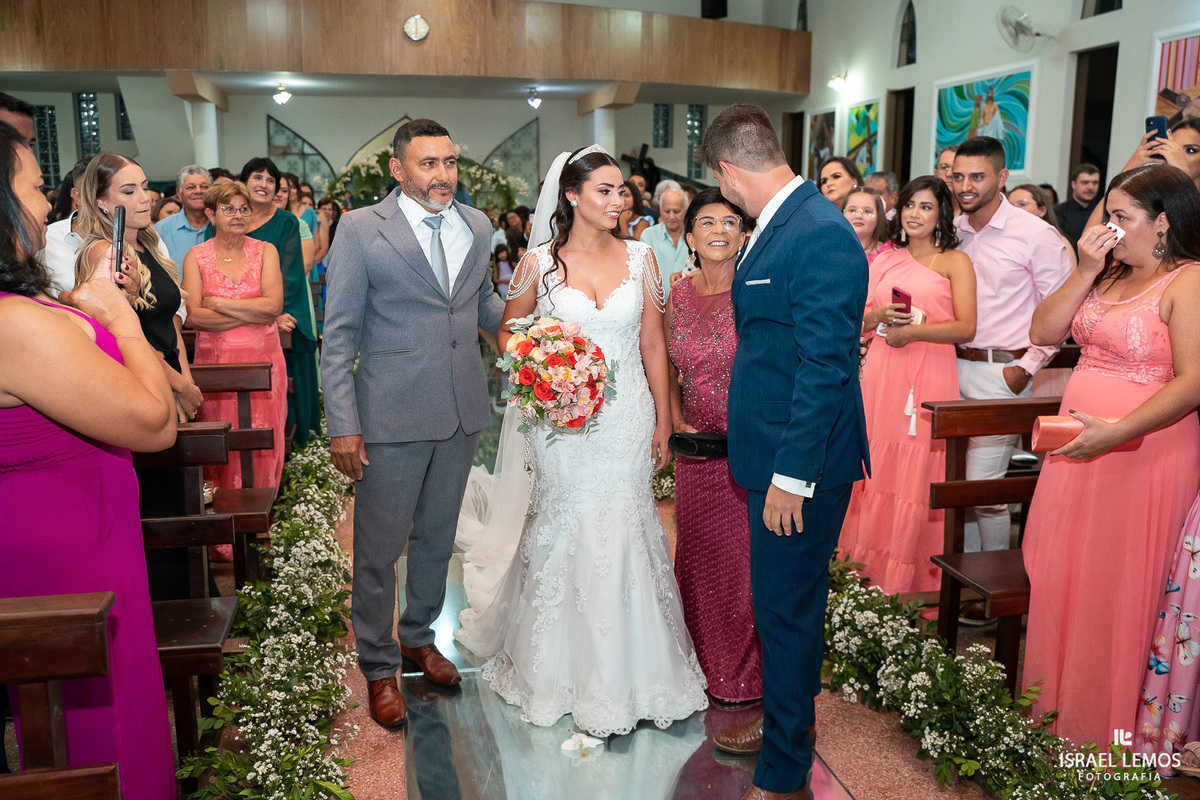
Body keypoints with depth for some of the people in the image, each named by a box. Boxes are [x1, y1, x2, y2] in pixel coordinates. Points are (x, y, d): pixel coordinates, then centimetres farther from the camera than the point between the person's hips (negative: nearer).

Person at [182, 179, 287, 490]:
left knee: (263, 443, 2)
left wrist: (218, 303, -7)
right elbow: (192, 316, -9)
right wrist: (253, 313, -12)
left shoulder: (265, 251, 6)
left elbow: (274, 304, -8)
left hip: (262, 361, 1)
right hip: (216, 363, -1)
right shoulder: (196, 257, 4)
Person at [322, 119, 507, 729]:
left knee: (437, 537, 19)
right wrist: (343, 426, -13)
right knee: (378, 549, 6)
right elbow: (338, 336, -8)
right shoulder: (361, 229, -7)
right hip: (392, 416, -4)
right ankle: (379, 667, 26)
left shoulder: (476, 226, 7)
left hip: (462, 413, 5)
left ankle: (418, 637, 41)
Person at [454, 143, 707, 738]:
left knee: (624, 531, 5)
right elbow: (508, 333, 8)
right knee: (565, 533, 7)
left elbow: (653, 344, 5)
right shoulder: (539, 263, -2)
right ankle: (562, 668, 28)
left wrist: (663, 420, 4)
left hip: (628, 418, 2)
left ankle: (626, 668, 24)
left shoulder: (639, 258, 3)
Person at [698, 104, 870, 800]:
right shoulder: (781, 223, 11)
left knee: (787, 607, 3)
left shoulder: (821, 234, -20)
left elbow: (826, 365, -24)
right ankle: (785, 720, 41)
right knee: (786, 601, 22)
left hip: (800, 462, -9)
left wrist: (792, 475, -23)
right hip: (778, 453, 9)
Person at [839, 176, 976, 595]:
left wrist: (912, 331, -12)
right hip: (881, 375, 4)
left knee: (916, 475, -4)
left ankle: (910, 580, 5)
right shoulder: (885, 261, 18)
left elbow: (965, 328, -6)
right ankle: (869, 569, 15)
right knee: (875, 469, 4)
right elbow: (858, 322, 17)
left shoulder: (955, 261, 4)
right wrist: (881, 315, -3)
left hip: (929, 376, -4)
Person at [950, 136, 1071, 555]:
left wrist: (1027, 367, -9)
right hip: (953, 365, 5)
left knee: (983, 484, -8)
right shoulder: (951, 232, 10)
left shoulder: (1036, 234, -6)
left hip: (1002, 372, -5)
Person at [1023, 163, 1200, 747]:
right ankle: (1061, 709, 30)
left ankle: (1112, 729, 22)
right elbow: (1043, 332, 6)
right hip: (1078, 446, 7)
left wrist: (1117, 431, -29)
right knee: (1064, 582, 13)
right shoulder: (1109, 275, 12)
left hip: (1145, 452, -7)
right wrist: (1086, 271, -4)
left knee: (1119, 590, 4)